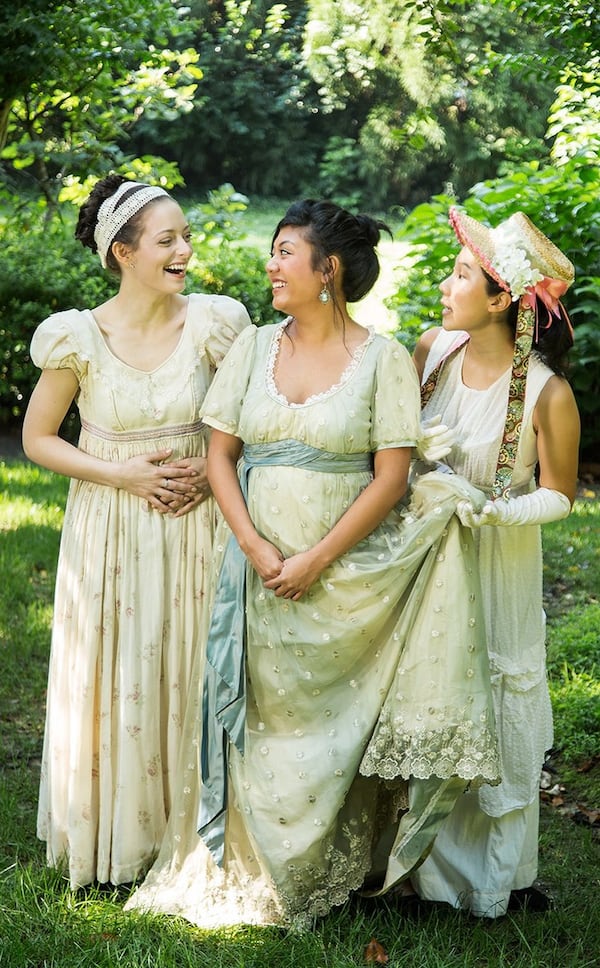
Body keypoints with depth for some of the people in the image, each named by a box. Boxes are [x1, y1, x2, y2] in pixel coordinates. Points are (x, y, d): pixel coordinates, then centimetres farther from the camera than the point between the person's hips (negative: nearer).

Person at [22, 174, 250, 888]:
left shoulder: (212, 322, -6)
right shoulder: (79, 337, -10)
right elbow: (38, 437, -1)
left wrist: (210, 467, -11)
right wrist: (124, 473, -12)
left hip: (195, 527, 1)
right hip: (111, 533, -1)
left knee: (192, 676, 8)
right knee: (113, 684, 7)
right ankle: (114, 837, 23)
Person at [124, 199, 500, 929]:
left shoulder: (383, 359, -5)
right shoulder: (253, 346, 5)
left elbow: (391, 478, -9)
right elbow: (220, 455, 5)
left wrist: (316, 560, -14)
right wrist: (256, 548, -9)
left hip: (345, 577, -3)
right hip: (258, 565, 3)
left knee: (338, 720, 4)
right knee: (260, 713, 7)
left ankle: (346, 867, 20)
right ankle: (252, 869, 21)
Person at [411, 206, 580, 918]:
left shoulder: (547, 393, -21)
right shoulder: (433, 349, -8)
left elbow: (558, 494, -9)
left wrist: (494, 512, -24)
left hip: (496, 566, -4)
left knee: (494, 720, 8)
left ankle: (499, 874, 28)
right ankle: (428, 861, 31)